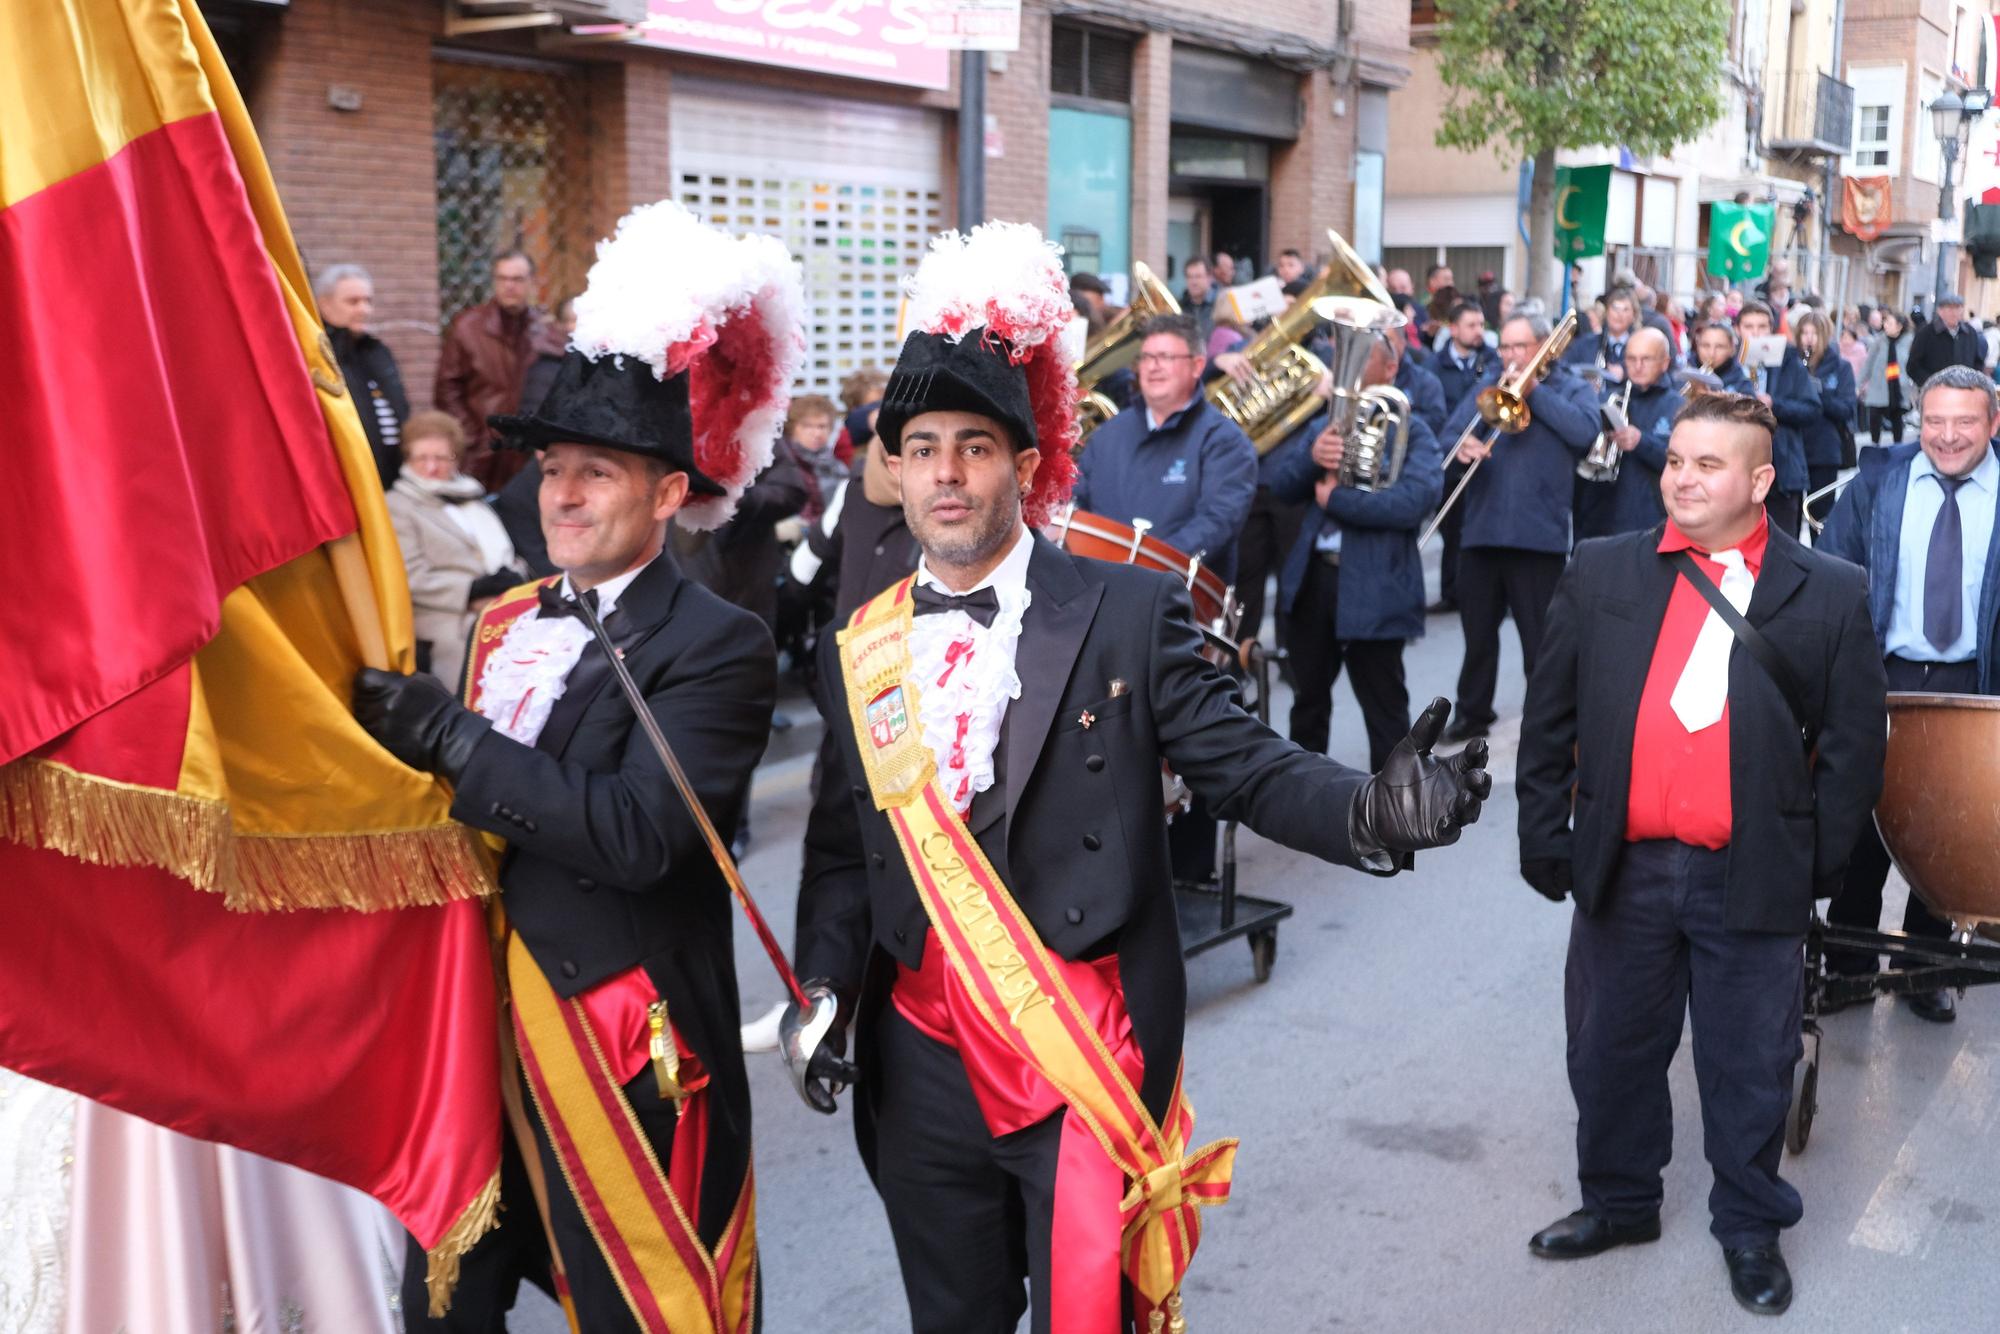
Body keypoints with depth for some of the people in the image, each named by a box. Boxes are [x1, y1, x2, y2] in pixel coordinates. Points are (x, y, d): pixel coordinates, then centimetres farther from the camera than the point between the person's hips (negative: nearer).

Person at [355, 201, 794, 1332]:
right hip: (483, 1020, 7)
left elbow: (638, 833, -25)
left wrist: (448, 737, -25)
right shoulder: (508, 622, 10)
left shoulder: (717, 646, -13)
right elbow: (462, 810, 15)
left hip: (629, 1044, -7)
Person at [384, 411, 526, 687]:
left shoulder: (473, 498, 26)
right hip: (455, 628, -6)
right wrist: (473, 592, -10)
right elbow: (412, 579, -2)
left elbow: (508, 555, 22)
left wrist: (512, 578, -2)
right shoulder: (397, 506, 8)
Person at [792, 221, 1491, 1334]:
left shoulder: (1128, 613, -7)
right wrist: (824, 982, -5)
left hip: (1090, 1055, -4)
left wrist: (1374, 810, -29)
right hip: (921, 1061, 4)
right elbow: (843, 847, 9)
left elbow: (1247, 766, -11)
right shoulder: (860, 651, 4)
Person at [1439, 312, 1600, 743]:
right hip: (1481, 530, 4)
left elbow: (1585, 430, -14)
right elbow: (1451, 431, 6)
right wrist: (1461, 445, -17)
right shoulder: (1490, 385, 16)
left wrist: (1534, 391, -12)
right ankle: (1474, 713, 27)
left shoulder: (1572, 387, 6)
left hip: (1539, 534, -4)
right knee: (1477, 632, 13)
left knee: (1541, 639, 1)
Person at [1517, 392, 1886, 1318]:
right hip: (1622, 870, 2)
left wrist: (1816, 861, -4)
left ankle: (1750, 1228, 32)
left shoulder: (1828, 595, -2)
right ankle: (1618, 1204, 37)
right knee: (1611, 1055, 15)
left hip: (1755, 883, -2)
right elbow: (1548, 719, 5)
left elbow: (1853, 743, 0)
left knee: (1750, 1069, 11)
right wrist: (1543, 837, 2)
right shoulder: (1601, 573, 1)